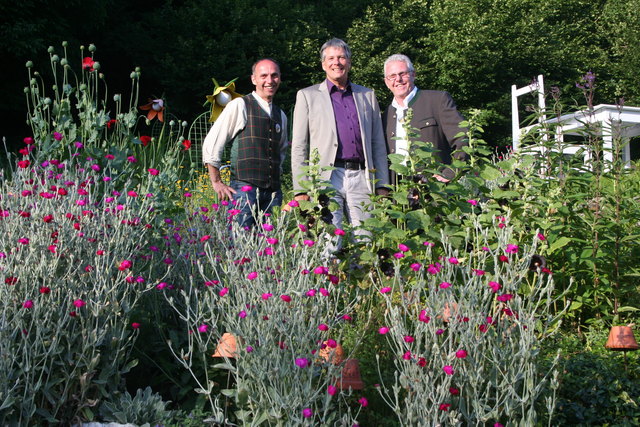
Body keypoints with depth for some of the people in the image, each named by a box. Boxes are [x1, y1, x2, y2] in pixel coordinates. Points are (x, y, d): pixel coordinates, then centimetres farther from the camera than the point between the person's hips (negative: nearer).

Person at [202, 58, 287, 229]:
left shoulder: (280, 115, 17)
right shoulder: (240, 106, -1)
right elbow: (211, 144, -2)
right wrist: (217, 182, -2)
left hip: (273, 190, 5)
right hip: (245, 188, -5)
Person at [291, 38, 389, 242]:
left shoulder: (367, 95, 19)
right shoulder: (307, 96, 11)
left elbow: (378, 145, 18)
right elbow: (299, 147, 7)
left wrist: (382, 186, 9)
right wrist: (301, 190, -2)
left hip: (362, 179, 3)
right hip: (327, 178, -2)